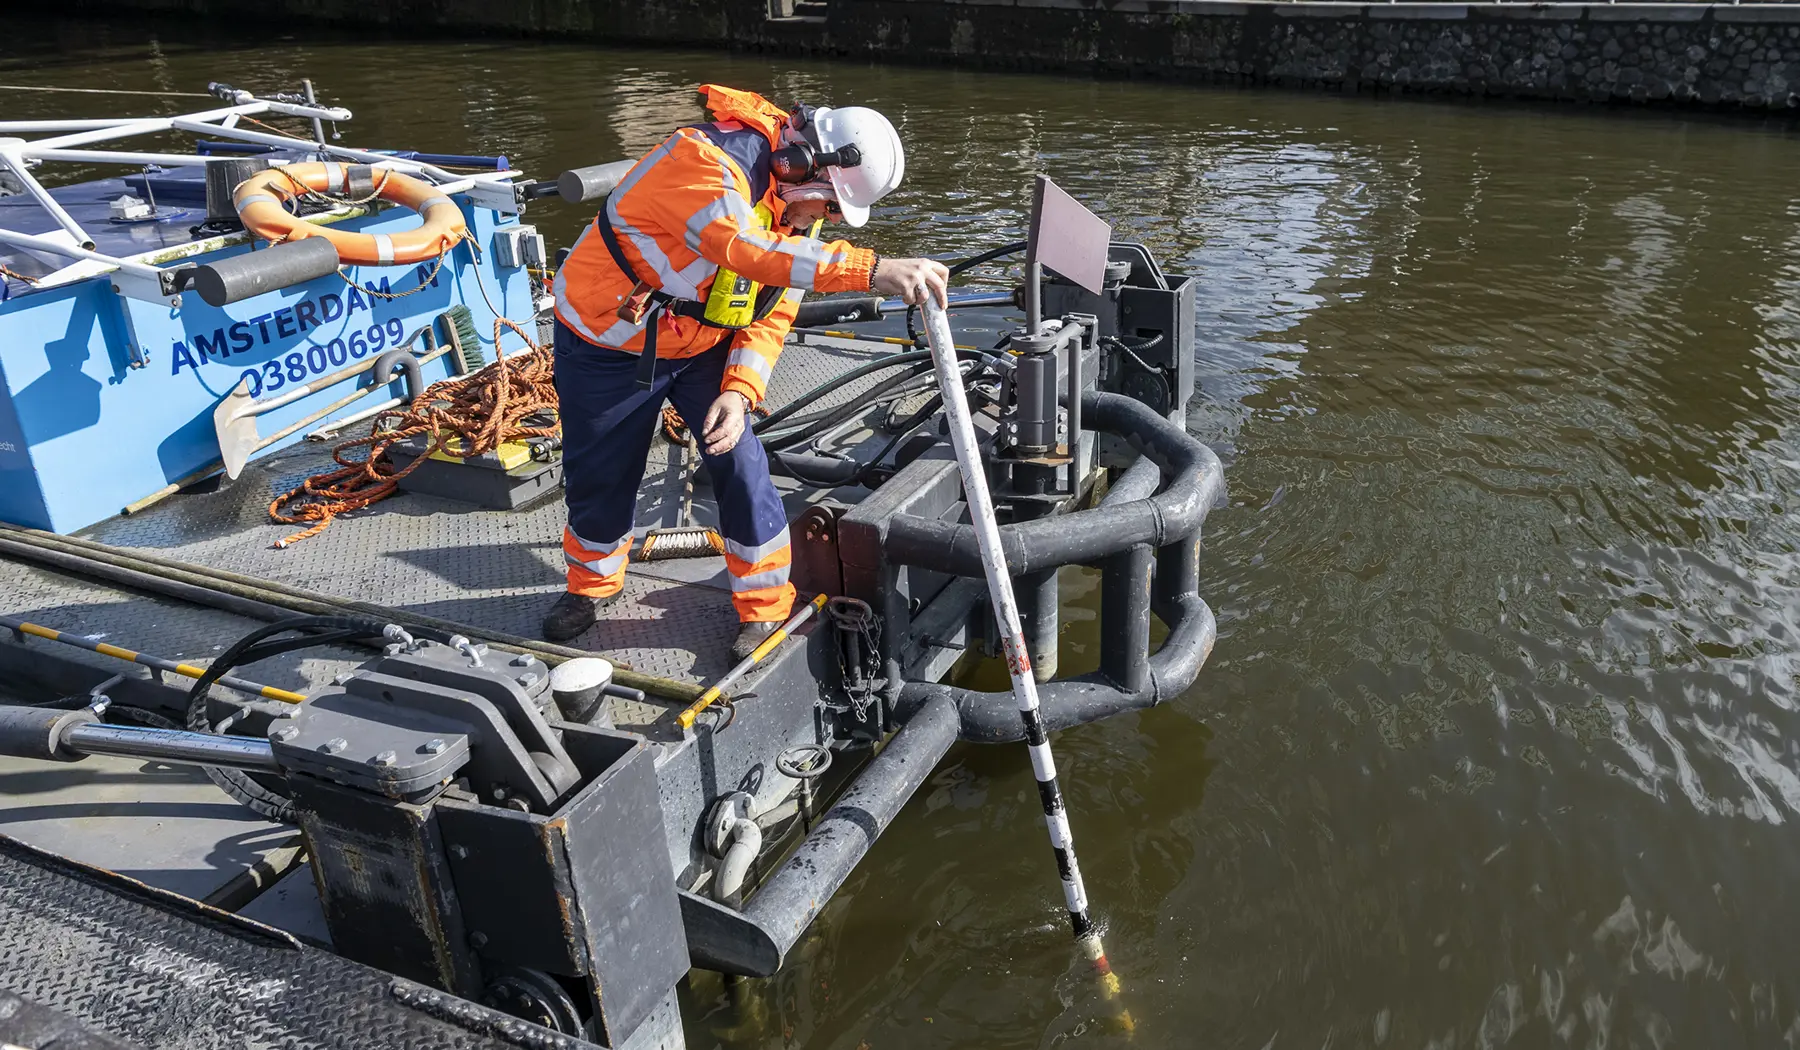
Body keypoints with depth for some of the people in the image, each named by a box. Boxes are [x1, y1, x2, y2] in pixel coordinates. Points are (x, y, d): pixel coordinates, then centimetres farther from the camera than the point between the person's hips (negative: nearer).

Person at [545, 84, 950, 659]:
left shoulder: (798, 208, -6)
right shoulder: (705, 159, -32)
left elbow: (772, 314, -5)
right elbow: (744, 248, -51)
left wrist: (740, 390, -23)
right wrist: (871, 270, -61)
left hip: (700, 346, 5)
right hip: (607, 345, -5)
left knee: (740, 464, -7)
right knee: (599, 475, 8)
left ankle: (766, 607, 9)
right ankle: (592, 582, 37)